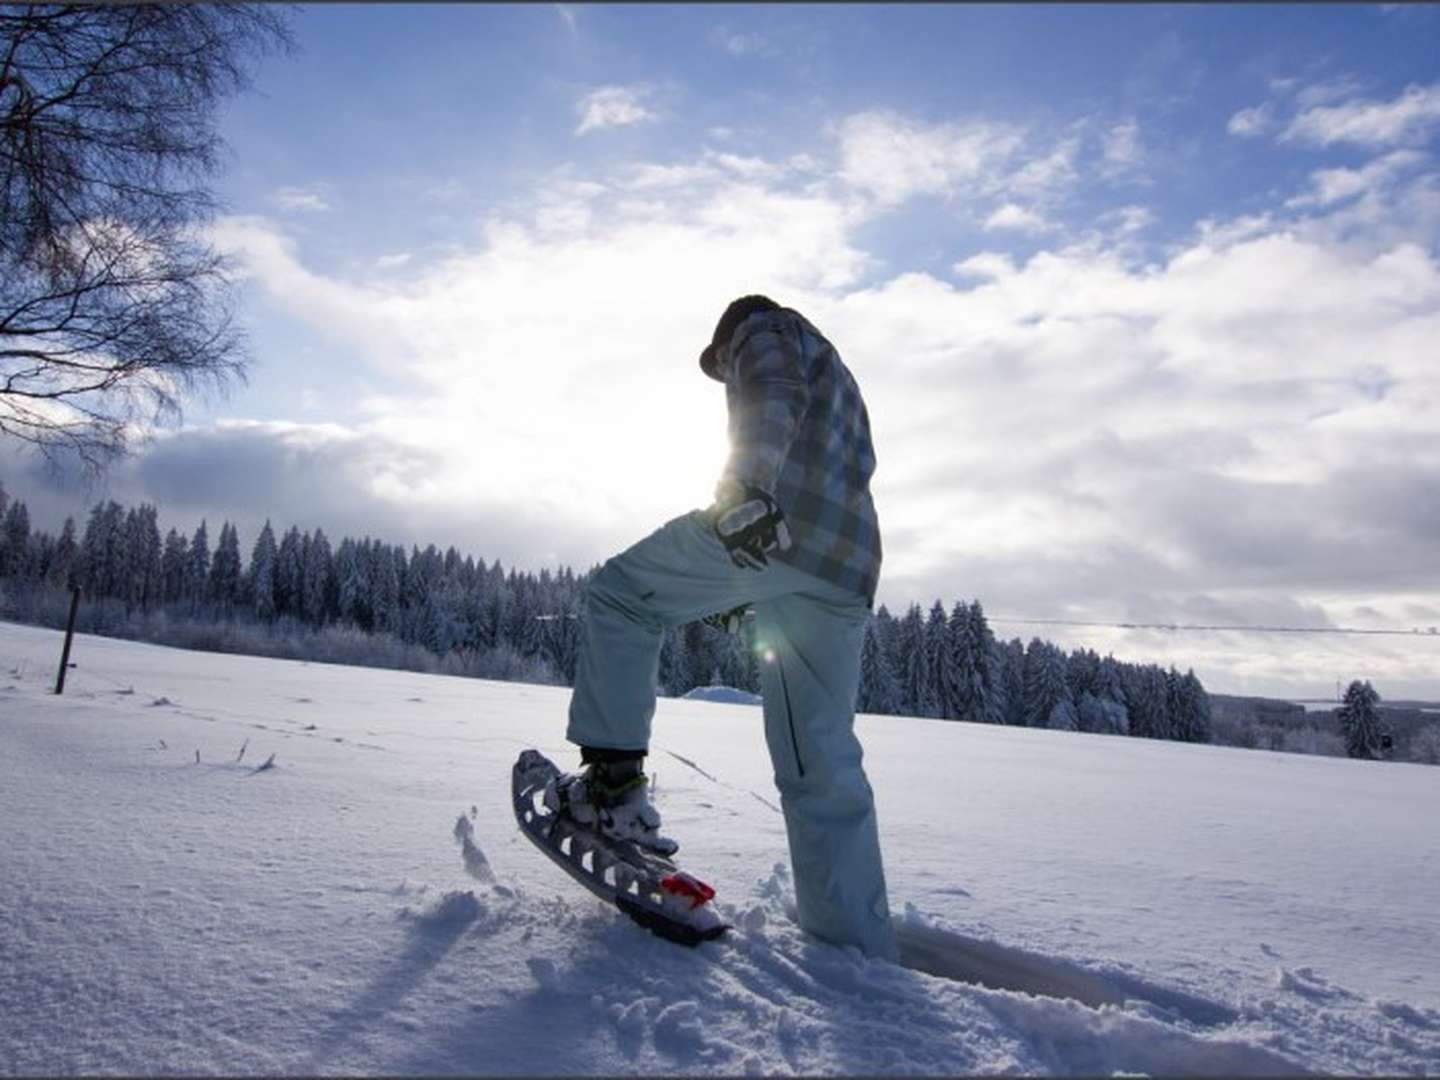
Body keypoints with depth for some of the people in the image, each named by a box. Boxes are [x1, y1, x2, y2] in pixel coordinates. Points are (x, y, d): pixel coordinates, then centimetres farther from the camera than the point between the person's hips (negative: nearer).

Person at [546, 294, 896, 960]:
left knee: (619, 593, 8)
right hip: (846, 571, 8)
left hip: (774, 523, -8)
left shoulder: (763, 330, 16)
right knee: (821, 764, 8)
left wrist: (745, 491, -26)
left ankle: (614, 782, -2)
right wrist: (744, 587, 33)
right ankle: (860, 950, 9)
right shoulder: (837, 378, 40)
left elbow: (772, 400, -8)